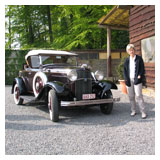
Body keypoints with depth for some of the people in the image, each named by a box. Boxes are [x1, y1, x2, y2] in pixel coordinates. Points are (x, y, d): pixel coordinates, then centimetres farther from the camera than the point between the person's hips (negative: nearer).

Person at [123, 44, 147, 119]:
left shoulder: (139, 58, 3)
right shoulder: (127, 60, 11)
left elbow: (142, 69, 0)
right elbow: (125, 70, 11)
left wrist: (139, 77, -12)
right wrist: (126, 79, -2)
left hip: (137, 80, -4)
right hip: (129, 80, 4)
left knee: (139, 95, -9)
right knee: (131, 96, 7)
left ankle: (143, 112, -6)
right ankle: (133, 111, 18)